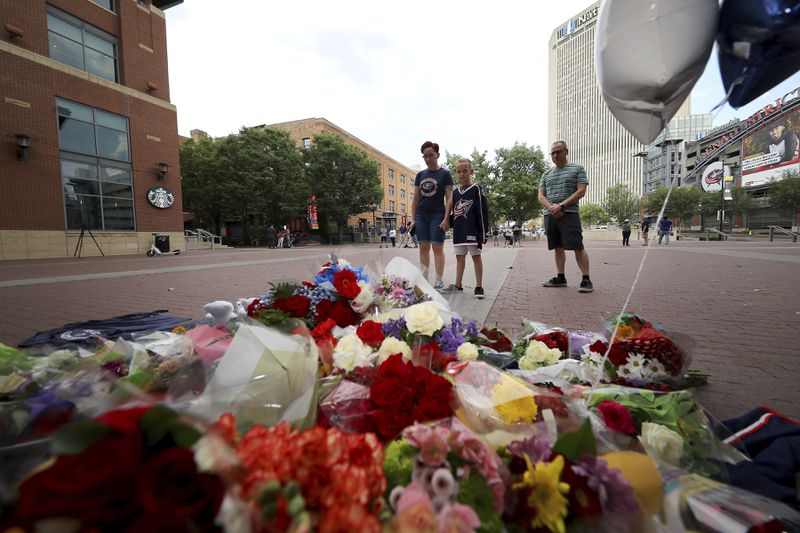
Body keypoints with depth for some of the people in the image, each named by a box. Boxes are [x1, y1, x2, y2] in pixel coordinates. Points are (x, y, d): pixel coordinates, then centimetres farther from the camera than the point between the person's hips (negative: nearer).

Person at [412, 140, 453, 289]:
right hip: (421, 215, 4)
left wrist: (446, 218, -14)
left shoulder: (445, 174, 1)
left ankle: (439, 281, 2)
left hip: (437, 215, -4)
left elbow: (449, 198, -4)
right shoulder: (420, 175, 12)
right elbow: (415, 198, 13)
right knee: (423, 248, 5)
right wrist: (413, 218, 7)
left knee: (437, 248, -4)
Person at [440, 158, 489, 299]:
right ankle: (457, 285, 19)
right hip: (459, 230, 6)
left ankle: (479, 287, 7)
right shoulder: (455, 191, 12)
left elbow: (483, 212, -9)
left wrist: (484, 232, -13)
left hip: (472, 230, -6)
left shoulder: (476, 189, -4)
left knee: (476, 256, 1)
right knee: (459, 257, 11)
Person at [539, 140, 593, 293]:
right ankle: (560, 278, 16)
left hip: (569, 214, -5)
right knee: (558, 247, 9)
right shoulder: (547, 174, 19)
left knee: (577, 247, -10)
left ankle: (586, 279, -5)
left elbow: (581, 191, -4)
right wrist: (552, 207, -9)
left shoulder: (577, 169, 7)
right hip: (550, 216, 5)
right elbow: (541, 196, 11)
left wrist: (561, 206, -15)